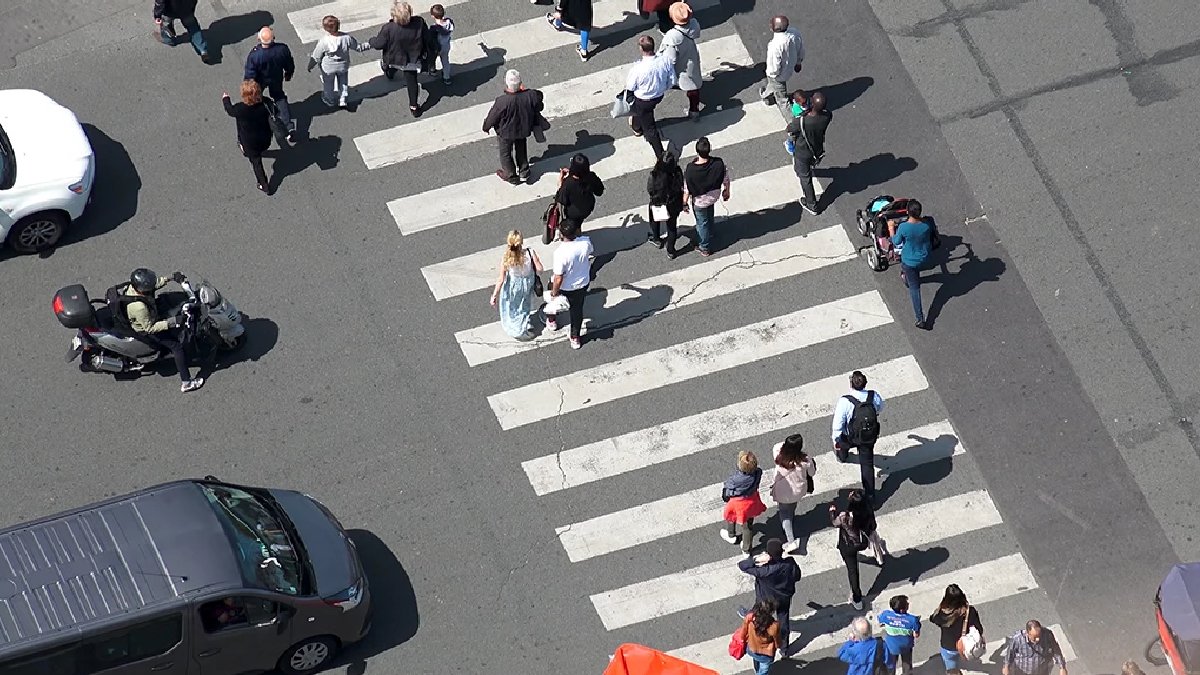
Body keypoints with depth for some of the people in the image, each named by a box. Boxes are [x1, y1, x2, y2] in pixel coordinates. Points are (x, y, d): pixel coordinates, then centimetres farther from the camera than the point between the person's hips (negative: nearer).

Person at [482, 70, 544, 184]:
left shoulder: (502, 102, -39)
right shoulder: (530, 95, -30)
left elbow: (492, 117, -21)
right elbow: (538, 107, -8)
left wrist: (486, 127, -1)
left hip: (506, 133, -3)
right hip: (524, 130, 3)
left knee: (505, 153, 25)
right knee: (522, 150, 30)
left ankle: (511, 176, 44)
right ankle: (524, 173, 47)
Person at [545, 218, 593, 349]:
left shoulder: (560, 253, -39)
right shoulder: (586, 242, -25)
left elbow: (558, 278, -30)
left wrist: (554, 292, -12)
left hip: (564, 288, -3)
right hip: (582, 283, 3)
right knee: (577, 310, 25)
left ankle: (551, 321, 56)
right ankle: (575, 338, 41)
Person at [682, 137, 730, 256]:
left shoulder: (690, 170, -37)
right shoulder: (719, 163, -30)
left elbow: (687, 190, -23)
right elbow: (726, 179, -12)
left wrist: (684, 203, -4)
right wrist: (726, 191, 10)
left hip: (699, 201, -3)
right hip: (714, 196, 3)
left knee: (702, 222, 23)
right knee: (709, 218, 33)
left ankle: (705, 248, 43)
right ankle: (708, 236, 61)